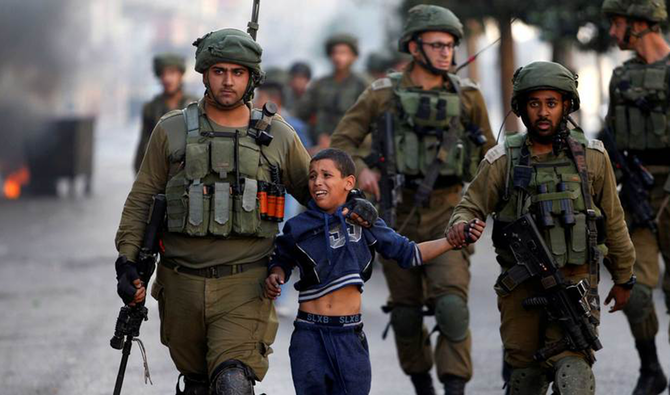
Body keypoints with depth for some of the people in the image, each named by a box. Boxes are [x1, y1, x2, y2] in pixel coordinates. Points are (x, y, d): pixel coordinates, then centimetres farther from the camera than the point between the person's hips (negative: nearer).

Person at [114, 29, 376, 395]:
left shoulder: (279, 137, 5)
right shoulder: (172, 131, 4)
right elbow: (141, 200, 7)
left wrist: (347, 205, -5)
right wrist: (127, 261, -2)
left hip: (245, 286, -2)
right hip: (183, 284, 2)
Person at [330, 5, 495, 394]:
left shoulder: (468, 96, 4)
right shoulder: (384, 94, 0)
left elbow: (487, 156, 15)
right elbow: (344, 140, 4)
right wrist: (360, 169, -14)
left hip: (448, 214, -1)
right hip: (399, 213, 1)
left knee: (451, 303, -18)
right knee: (406, 310, 8)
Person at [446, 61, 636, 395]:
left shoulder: (591, 157, 2)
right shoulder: (503, 160, 0)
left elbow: (613, 220, 10)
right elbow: (472, 206, 4)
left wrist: (623, 278, 16)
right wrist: (460, 224, -21)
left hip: (576, 282, -1)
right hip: (521, 287, 1)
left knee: (571, 362, -18)